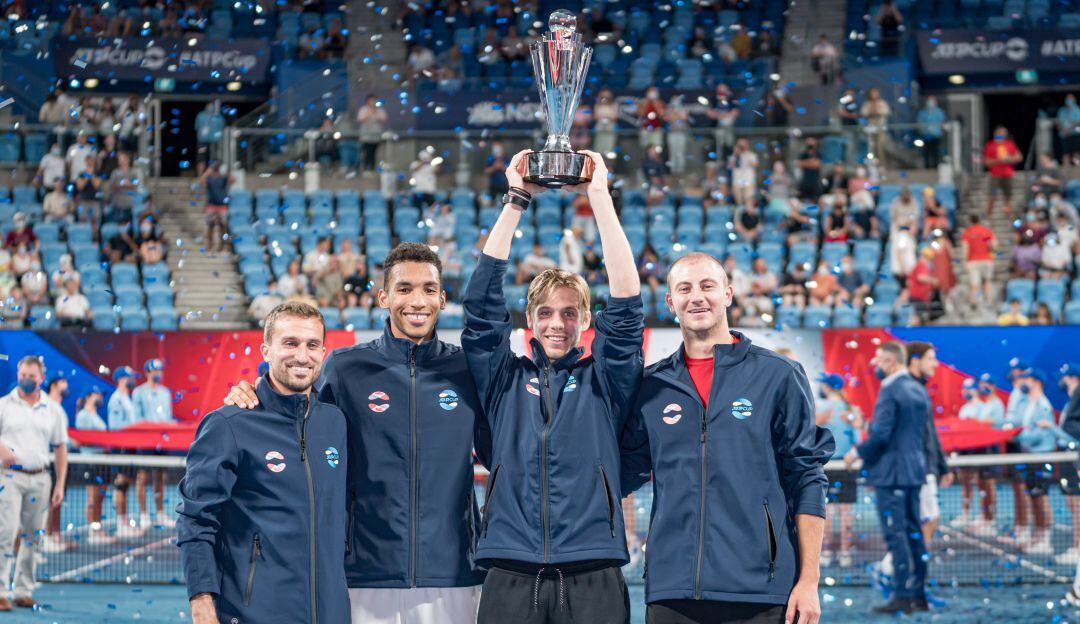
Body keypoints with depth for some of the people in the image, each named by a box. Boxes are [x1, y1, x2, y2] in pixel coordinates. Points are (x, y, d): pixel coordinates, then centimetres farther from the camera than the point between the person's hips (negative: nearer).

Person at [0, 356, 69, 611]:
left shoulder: (53, 410, 10)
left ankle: (23, 591, 12)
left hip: (40, 478, 3)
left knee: (33, 537, 5)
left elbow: (60, 448, 13)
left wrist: (60, 485, 7)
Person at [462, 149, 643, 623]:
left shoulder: (603, 380, 11)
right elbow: (482, 304, 4)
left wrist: (599, 195, -3)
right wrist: (516, 199, 1)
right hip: (511, 579, 1)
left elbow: (625, 303, 0)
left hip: (593, 579, 0)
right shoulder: (504, 379, 13)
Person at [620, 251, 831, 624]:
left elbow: (806, 481, 1)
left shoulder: (778, 375, 3)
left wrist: (809, 580, -4)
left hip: (761, 593, -2)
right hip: (672, 592, 3)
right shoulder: (651, 386, 11)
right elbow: (624, 474, 16)